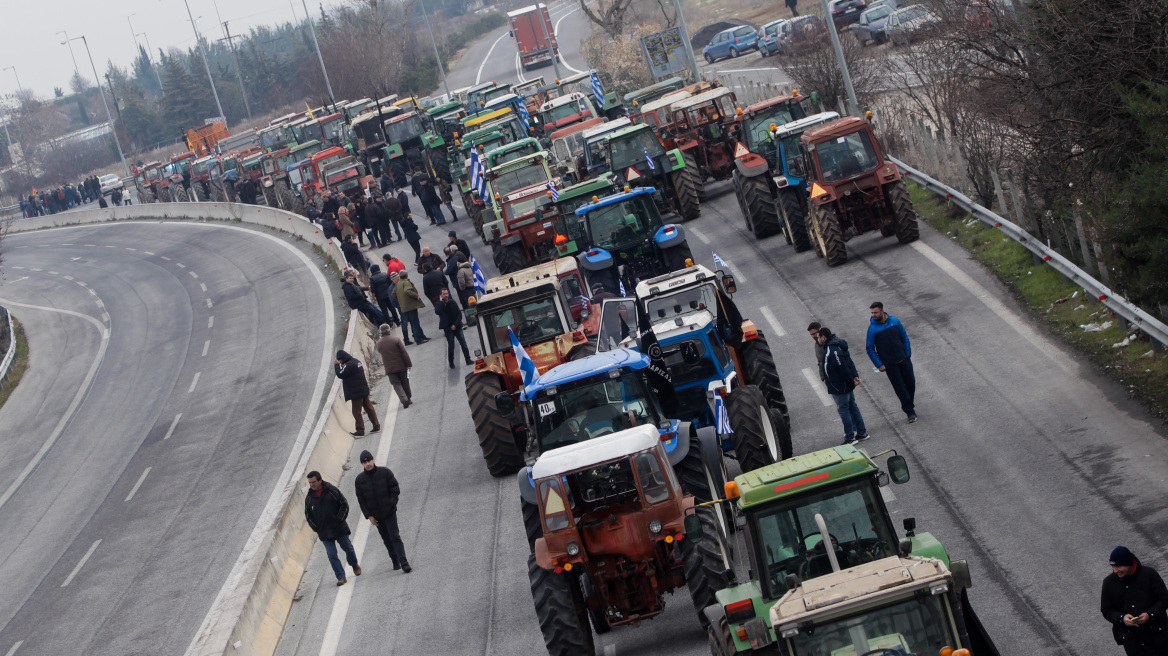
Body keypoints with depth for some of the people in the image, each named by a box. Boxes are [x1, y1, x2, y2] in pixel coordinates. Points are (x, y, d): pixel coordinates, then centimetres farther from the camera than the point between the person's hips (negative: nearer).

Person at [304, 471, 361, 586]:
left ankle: (354, 565, 39)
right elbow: (308, 515, 10)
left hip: (339, 528, -1)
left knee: (348, 548, 11)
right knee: (332, 555, -6)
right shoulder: (309, 498, 0)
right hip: (325, 533, 1)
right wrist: (316, 528, 3)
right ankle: (341, 577, -1)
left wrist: (340, 520, -7)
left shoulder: (332, 490, -6)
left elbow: (344, 504, 0)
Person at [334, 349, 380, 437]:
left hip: (356, 392, -9)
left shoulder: (349, 365, -20)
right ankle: (376, 426, 17)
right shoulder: (356, 361, 11)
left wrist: (336, 365, -8)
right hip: (364, 390, 9)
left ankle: (360, 431, 1)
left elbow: (340, 374, -20)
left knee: (356, 412, -1)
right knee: (369, 408, 13)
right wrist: (340, 365, 11)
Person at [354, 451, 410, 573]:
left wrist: (392, 503, -11)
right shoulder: (360, 479, 1)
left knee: (395, 537, -9)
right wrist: (369, 516, -3)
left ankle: (403, 563, -14)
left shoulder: (385, 472, -4)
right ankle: (395, 561, 20)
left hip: (389, 512, -3)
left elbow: (395, 489, 0)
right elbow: (361, 500, 3)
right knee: (387, 539, 9)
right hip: (376, 516, 3)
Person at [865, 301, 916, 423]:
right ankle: (910, 412, 9)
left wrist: (908, 354, 3)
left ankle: (910, 407, 30)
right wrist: (879, 365, -11)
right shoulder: (873, 328, -11)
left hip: (904, 360, 3)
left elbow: (904, 337, 10)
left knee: (910, 383, 9)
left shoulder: (894, 321, -2)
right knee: (900, 388, -2)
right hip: (889, 364, -3)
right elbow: (870, 349, -6)